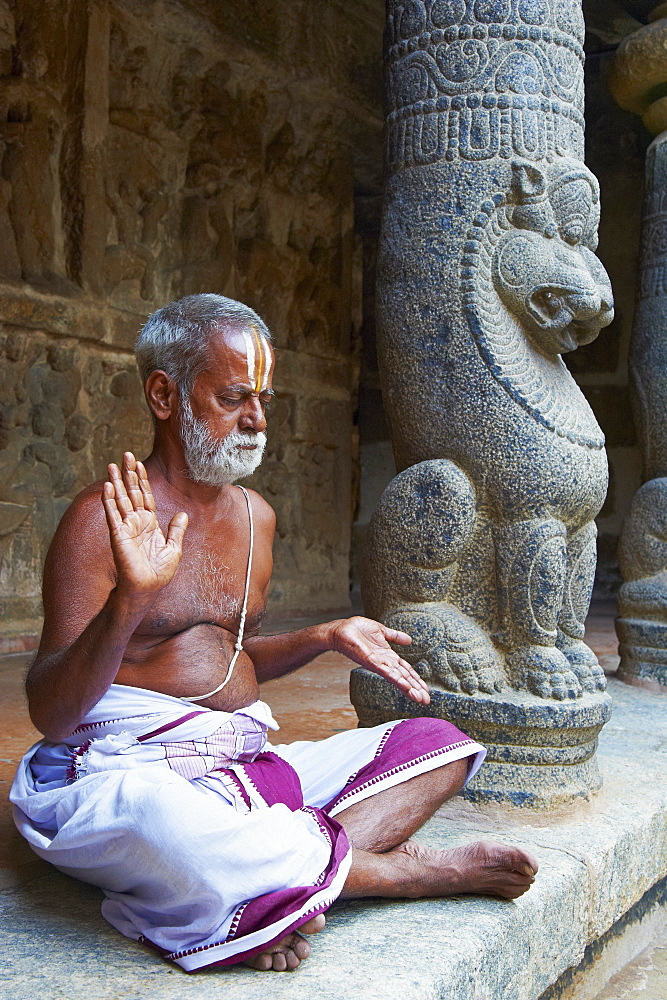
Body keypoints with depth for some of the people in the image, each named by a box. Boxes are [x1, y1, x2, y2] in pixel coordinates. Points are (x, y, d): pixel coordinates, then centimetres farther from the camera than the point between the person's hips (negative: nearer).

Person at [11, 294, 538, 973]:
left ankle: (282, 883, -23)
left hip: (246, 763, 7)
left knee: (441, 746, -2)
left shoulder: (255, 516, 14)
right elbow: (49, 716, -14)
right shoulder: (104, 521, -9)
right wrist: (129, 601, -29)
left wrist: (328, 636, 10)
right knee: (159, 820, -42)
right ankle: (412, 872, -18)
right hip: (127, 771, -6)